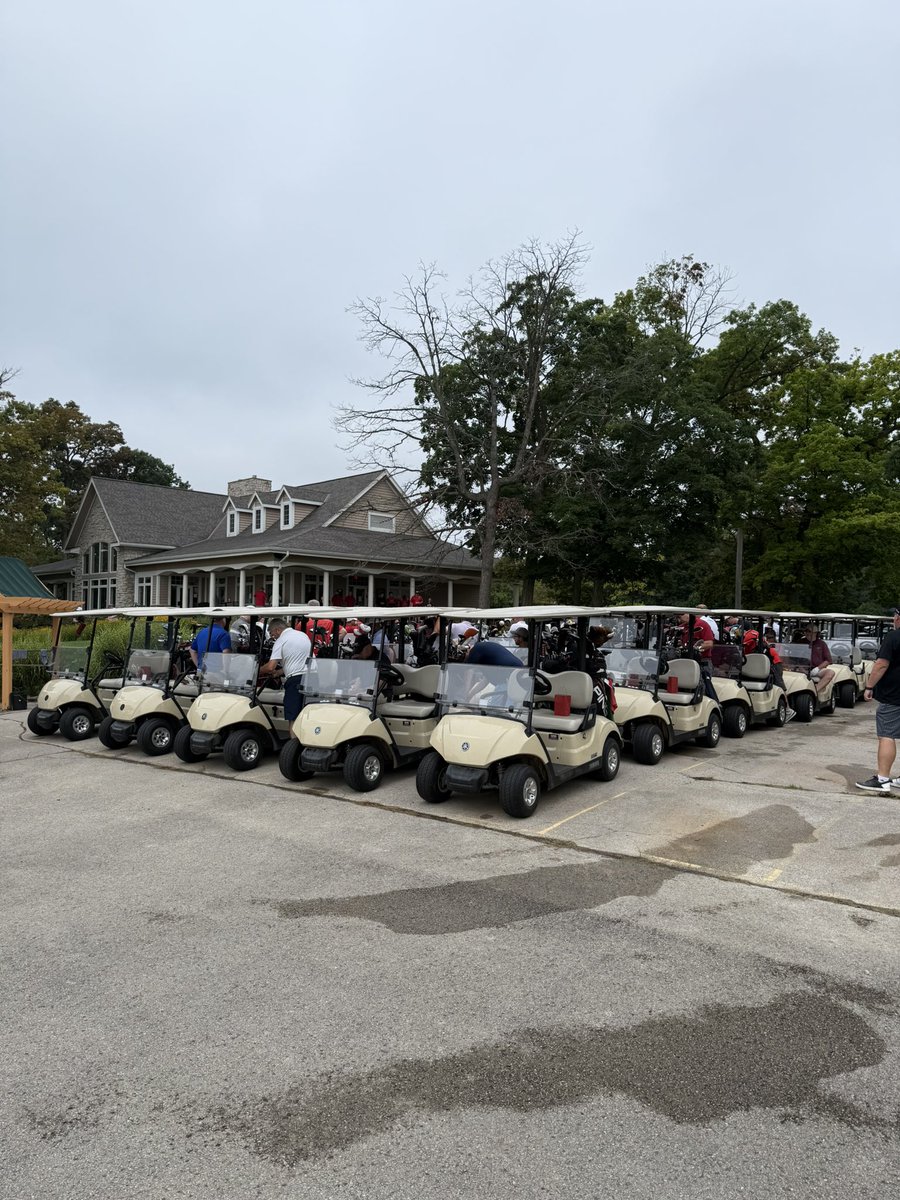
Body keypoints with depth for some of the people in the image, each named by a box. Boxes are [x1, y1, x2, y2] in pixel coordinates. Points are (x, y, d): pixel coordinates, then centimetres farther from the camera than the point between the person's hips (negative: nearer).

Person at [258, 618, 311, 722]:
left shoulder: (281, 641, -3)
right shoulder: (303, 635, 18)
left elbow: (270, 667, -10)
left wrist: (258, 671, 9)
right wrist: (279, 672, 28)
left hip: (295, 679, -7)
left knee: (293, 717, -2)